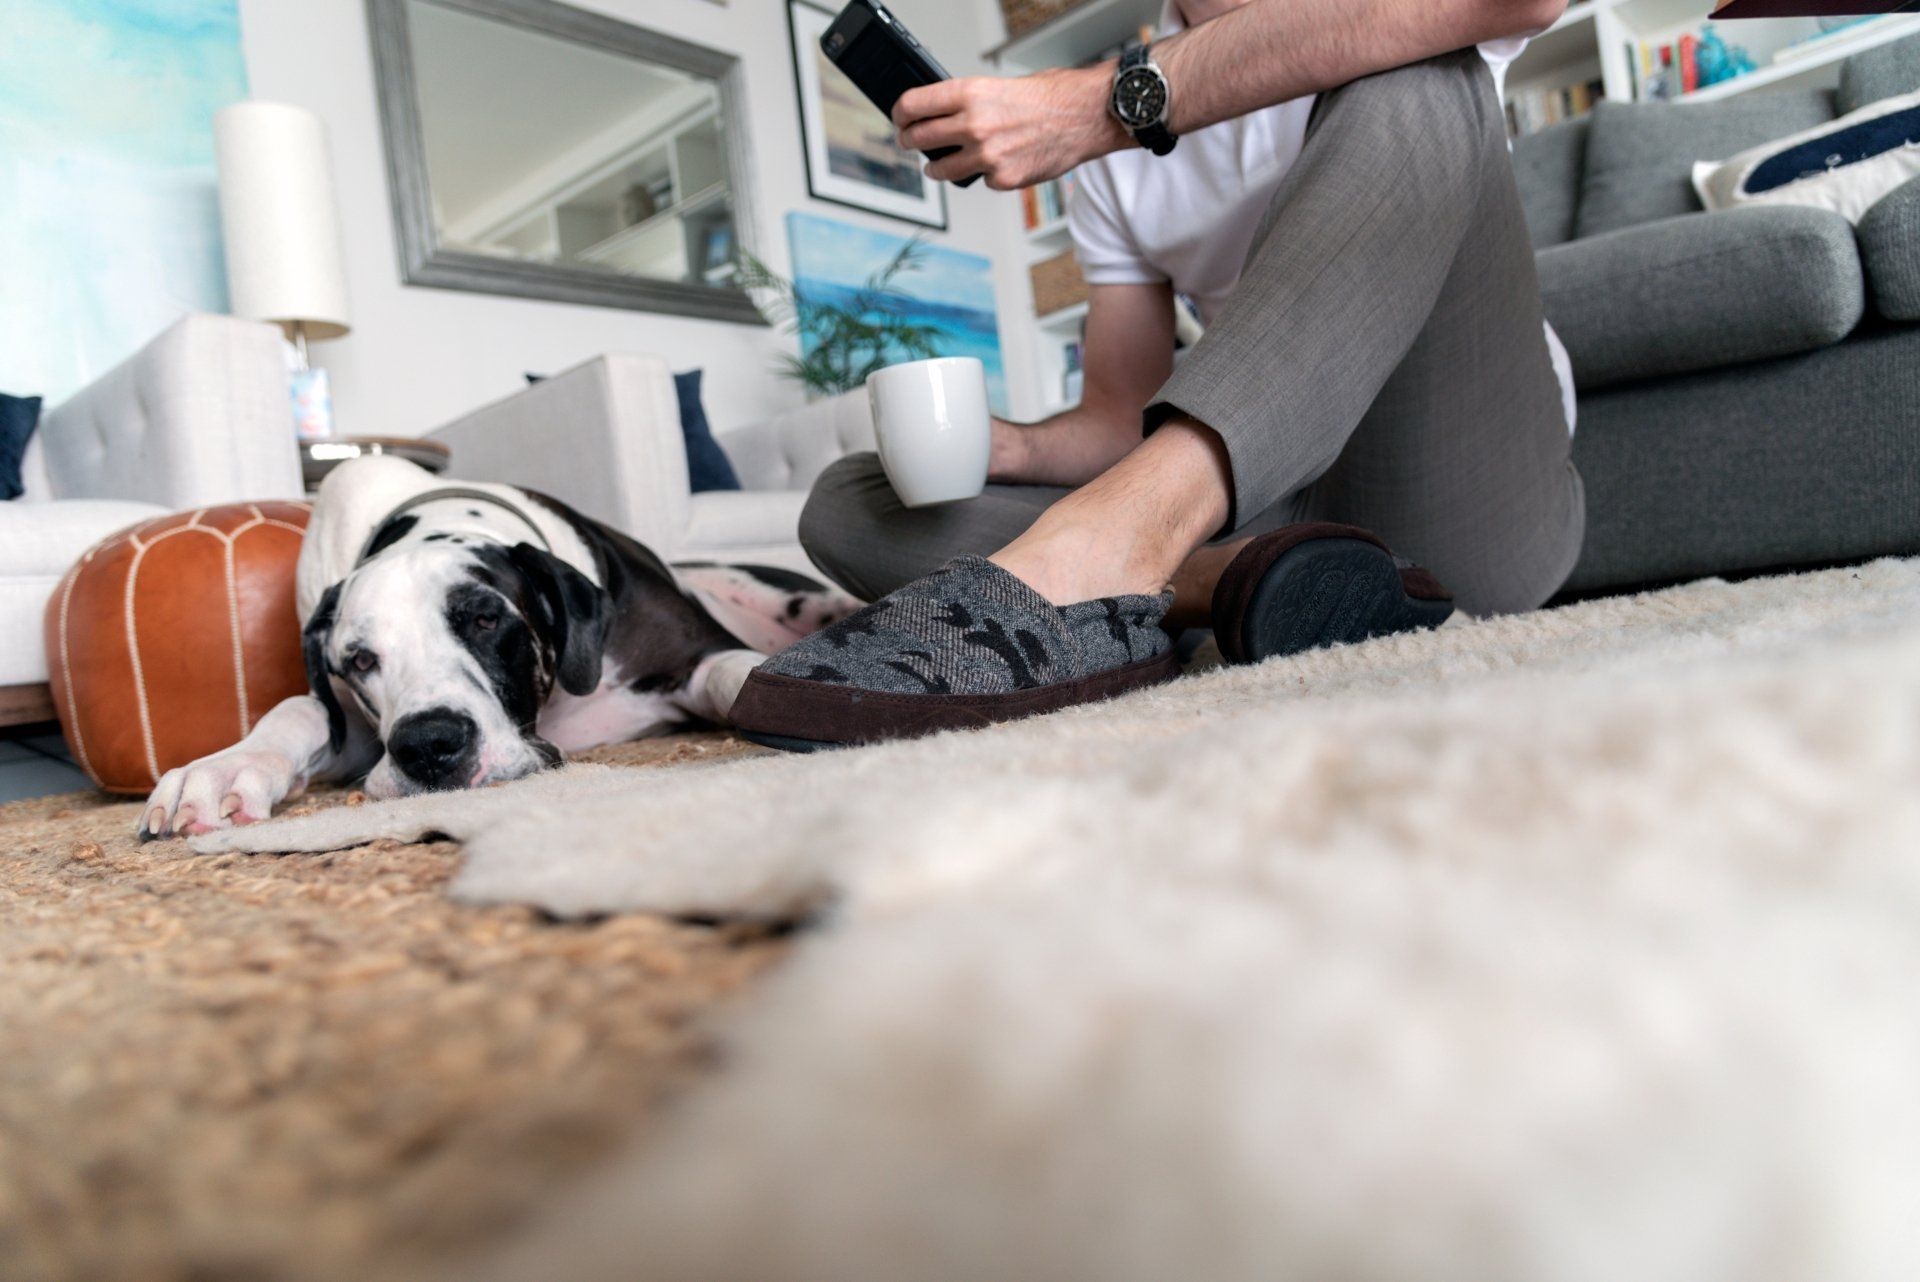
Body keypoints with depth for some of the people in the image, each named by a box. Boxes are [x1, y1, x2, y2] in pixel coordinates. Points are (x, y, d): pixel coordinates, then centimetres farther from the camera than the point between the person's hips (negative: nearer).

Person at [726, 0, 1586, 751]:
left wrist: (1112, 102, -25)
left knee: (1416, 73, -23)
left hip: (1475, 519, -3)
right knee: (848, 507, -7)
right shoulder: (1118, 165, 15)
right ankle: (1246, 577, -29)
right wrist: (1003, 447, -13)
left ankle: (1108, 548, -40)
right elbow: (1123, 420, 9)